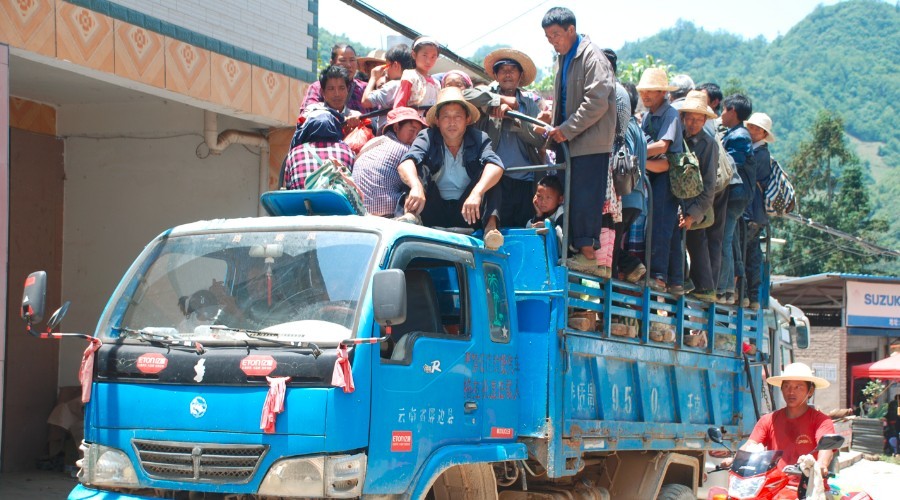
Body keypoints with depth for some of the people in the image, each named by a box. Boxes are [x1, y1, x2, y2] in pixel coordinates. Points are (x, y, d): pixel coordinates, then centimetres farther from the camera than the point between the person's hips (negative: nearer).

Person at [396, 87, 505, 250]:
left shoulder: (479, 138, -3)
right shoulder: (427, 137, -4)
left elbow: (495, 166, -23)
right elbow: (405, 163, -23)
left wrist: (477, 192, -43)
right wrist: (416, 186, -46)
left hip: (468, 213, 0)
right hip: (433, 215, 0)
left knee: (490, 174, -18)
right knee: (419, 168, -17)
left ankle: (491, 226, -36)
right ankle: (410, 215, -39)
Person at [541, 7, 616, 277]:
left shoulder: (592, 57, -11)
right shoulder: (563, 59, 17)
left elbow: (597, 103, -18)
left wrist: (567, 130, -16)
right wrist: (554, 129, 11)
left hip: (590, 142, -9)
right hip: (570, 142, 9)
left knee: (585, 197, -10)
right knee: (572, 197, 7)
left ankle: (588, 254, -7)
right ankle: (578, 250, 10)